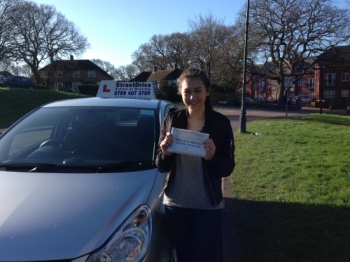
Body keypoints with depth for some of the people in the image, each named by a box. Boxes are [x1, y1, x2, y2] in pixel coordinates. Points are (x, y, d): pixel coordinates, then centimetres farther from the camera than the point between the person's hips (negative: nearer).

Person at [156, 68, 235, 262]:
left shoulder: (220, 123, -8)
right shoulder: (172, 120, -2)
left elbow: (227, 169, -8)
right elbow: (162, 167, 0)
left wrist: (212, 157, -28)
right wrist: (165, 153, -21)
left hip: (208, 207, -2)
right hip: (175, 205, 2)